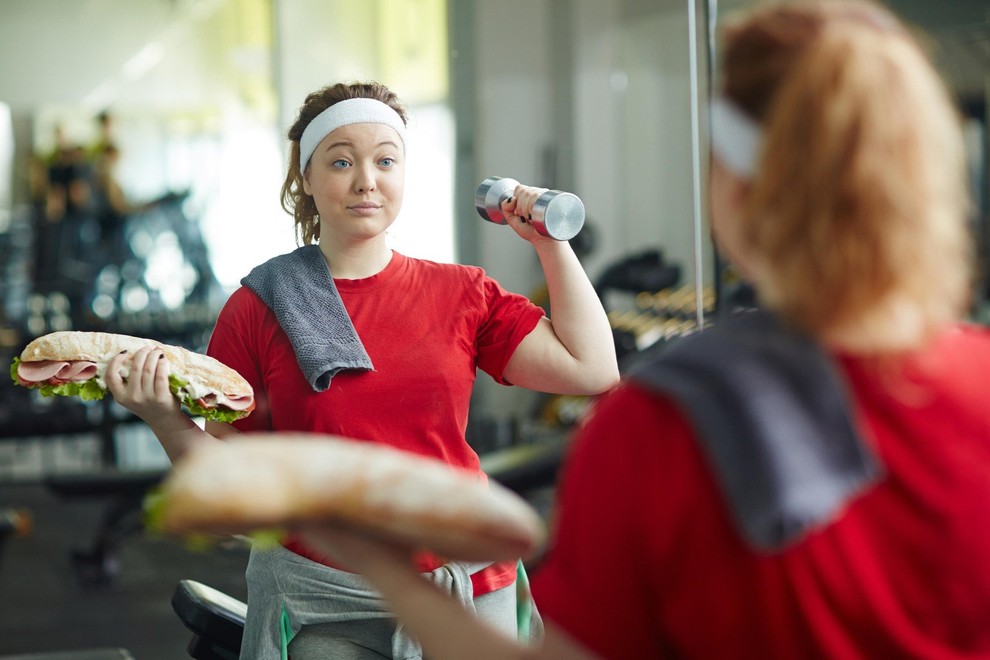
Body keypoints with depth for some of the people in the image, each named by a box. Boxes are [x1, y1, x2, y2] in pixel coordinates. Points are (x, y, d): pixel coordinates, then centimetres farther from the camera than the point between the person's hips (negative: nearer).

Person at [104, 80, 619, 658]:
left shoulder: (462, 294, 3)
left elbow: (594, 370, -2)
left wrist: (551, 243, 0)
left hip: (466, 589, 2)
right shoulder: (257, 310, -1)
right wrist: (165, 420, -19)